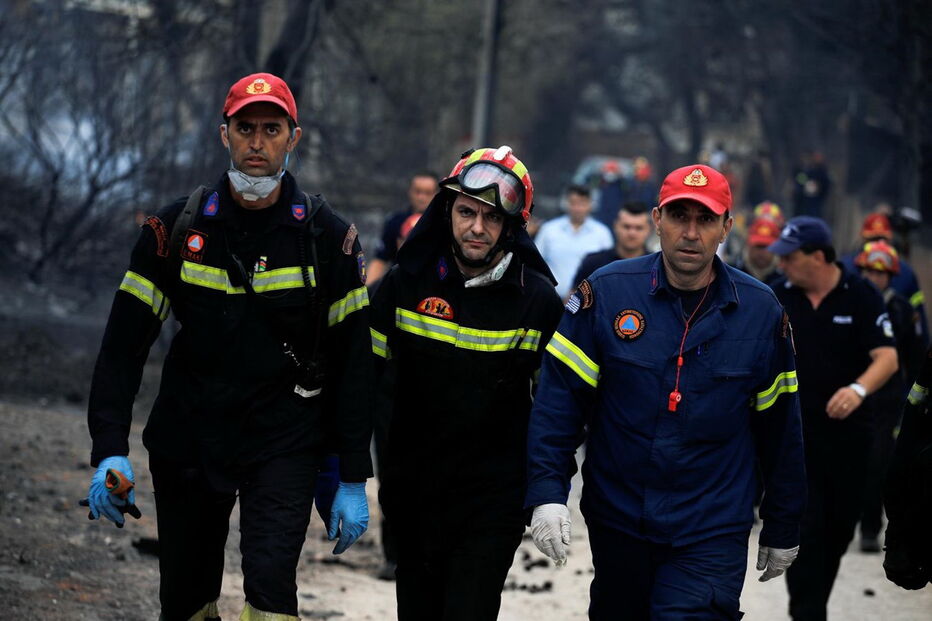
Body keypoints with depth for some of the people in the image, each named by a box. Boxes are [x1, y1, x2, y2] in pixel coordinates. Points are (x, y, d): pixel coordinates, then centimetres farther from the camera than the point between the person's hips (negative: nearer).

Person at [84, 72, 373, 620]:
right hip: (188, 439, 2)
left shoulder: (328, 238, -4)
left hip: (285, 445, -2)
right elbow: (125, 343, -1)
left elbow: (354, 363, -1)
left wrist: (354, 481, -4)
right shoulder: (176, 229, -2)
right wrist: (110, 451, -12)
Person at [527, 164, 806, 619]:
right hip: (617, 523, 1)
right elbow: (559, 397, -7)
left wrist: (782, 529, 10)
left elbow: (778, 428, 5)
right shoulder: (605, 292, -6)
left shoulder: (760, 312, -2)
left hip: (711, 534, -1)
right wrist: (546, 492, -17)